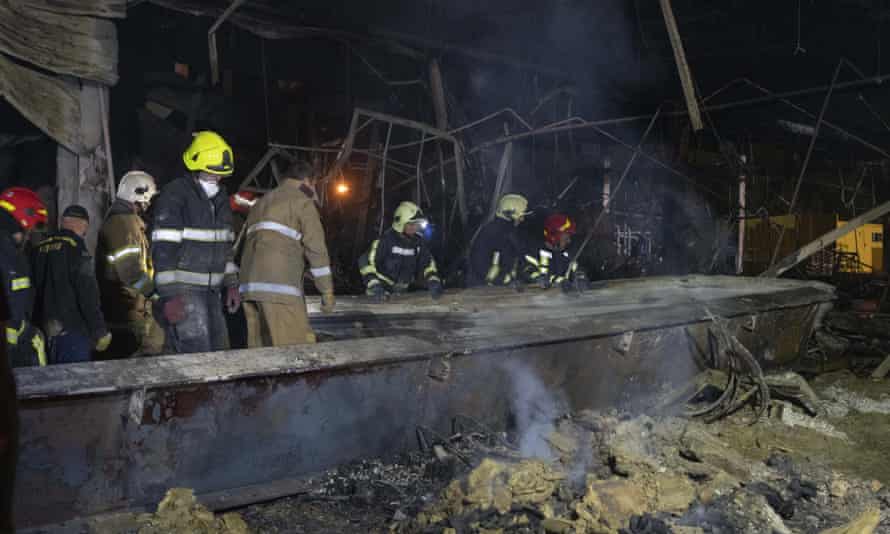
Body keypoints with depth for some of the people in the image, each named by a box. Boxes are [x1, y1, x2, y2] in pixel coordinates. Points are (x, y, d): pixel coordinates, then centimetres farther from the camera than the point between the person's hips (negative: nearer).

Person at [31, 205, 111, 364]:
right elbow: (88, 296, -17)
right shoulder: (76, 249, -14)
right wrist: (100, 332, -11)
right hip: (72, 332, -7)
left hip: (44, 332, 7)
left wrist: (37, 325, 22)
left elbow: (34, 291, 13)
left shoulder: (39, 248, 8)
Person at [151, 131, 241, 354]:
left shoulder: (220, 199, 13)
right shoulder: (174, 195, -12)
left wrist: (231, 284, 15)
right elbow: (163, 249, -17)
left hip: (211, 289, 8)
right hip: (183, 290, -8)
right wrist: (170, 296, -22)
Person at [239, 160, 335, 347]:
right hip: (280, 287, -8)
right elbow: (316, 249, -5)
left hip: (250, 283, 8)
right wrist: (327, 292, -3)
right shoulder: (302, 201, 3)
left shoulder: (261, 202, 27)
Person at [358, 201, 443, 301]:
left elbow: (428, 263, 10)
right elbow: (366, 262, -15)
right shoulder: (386, 240, -15)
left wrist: (433, 281, -8)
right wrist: (374, 285, -24)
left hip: (402, 291, 5)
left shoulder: (418, 242, 3)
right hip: (382, 289, -5)